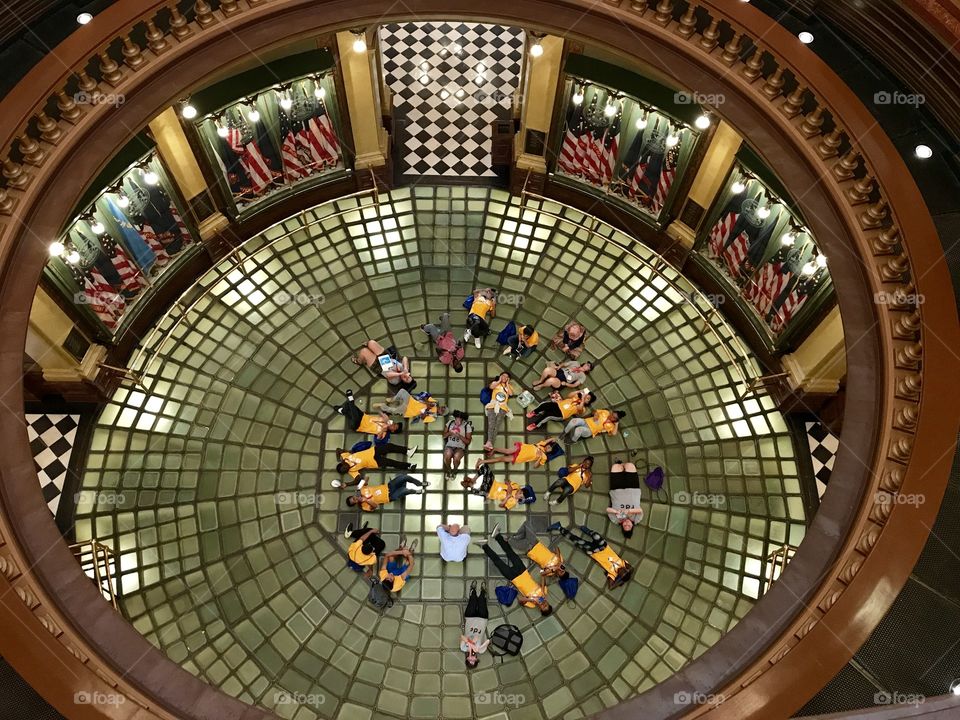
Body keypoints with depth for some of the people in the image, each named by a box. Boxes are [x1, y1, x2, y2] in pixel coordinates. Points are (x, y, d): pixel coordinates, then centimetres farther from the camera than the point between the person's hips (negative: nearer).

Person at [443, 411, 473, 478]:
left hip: (460, 447, -2)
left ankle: (454, 471, 1)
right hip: (449, 445, 2)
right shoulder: (450, 422, 6)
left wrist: (459, 436, -17)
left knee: (456, 458, -34)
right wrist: (449, 433, -10)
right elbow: (444, 436, 11)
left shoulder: (467, 426, -3)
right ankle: (449, 470, 1)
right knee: (447, 456, -33)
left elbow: (468, 441, -2)